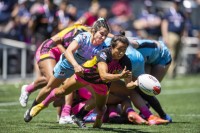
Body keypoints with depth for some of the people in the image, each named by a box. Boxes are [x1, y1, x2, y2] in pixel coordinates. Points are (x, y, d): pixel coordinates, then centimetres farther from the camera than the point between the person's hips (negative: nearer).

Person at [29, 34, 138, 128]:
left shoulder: (126, 62, -30)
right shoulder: (104, 54, -42)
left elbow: (128, 84, -29)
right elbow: (104, 76, -56)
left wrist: (134, 84, -52)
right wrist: (120, 76, -71)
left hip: (101, 83, 3)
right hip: (85, 73, -3)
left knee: (100, 108, 5)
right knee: (62, 91, 10)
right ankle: (42, 105, 38)